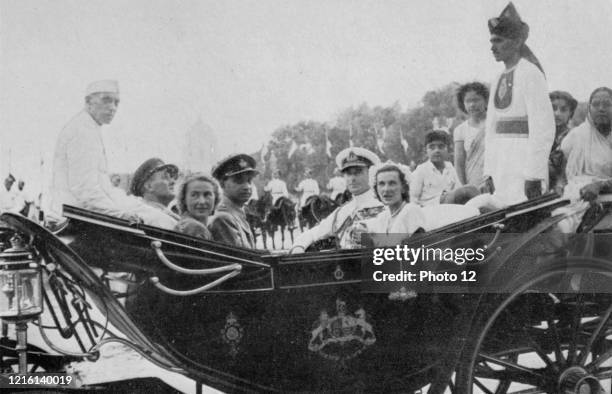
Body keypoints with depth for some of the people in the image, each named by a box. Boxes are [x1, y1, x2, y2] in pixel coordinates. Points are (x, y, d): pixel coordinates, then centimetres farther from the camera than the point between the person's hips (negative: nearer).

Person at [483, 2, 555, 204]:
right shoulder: (498, 80, 15)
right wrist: (490, 172, 11)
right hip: (501, 165, 7)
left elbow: (544, 129, -14)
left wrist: (534, 176, -18)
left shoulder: (531, 74, -8)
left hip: (526, 161, -7)